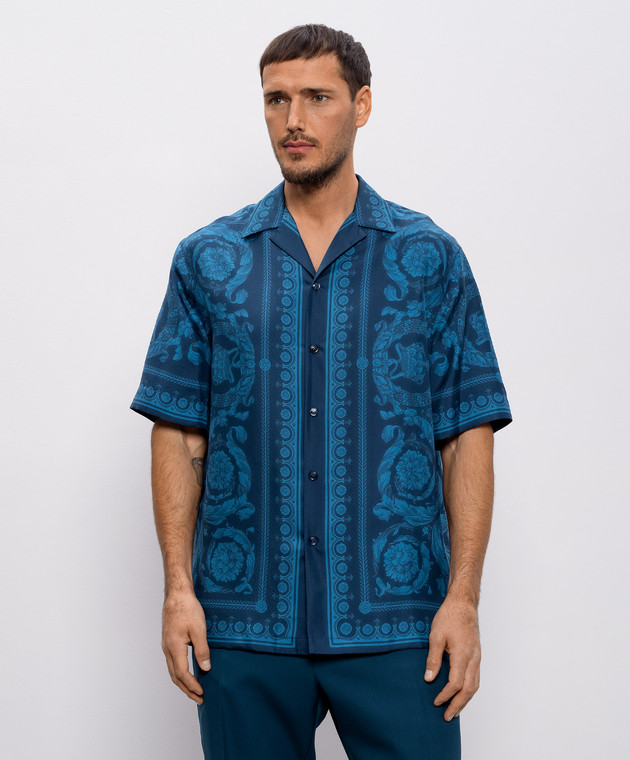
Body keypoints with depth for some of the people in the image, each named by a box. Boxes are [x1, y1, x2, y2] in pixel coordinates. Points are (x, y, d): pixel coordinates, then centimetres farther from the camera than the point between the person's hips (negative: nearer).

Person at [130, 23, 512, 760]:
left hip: (395, 625, -1)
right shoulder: (208, 260, 7)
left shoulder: (431, 256, 4)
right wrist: (179, 587, -3)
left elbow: (469, 432, 1)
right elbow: (179, 430, 5)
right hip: (243, 622, 1)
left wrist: (463, 596, -7)